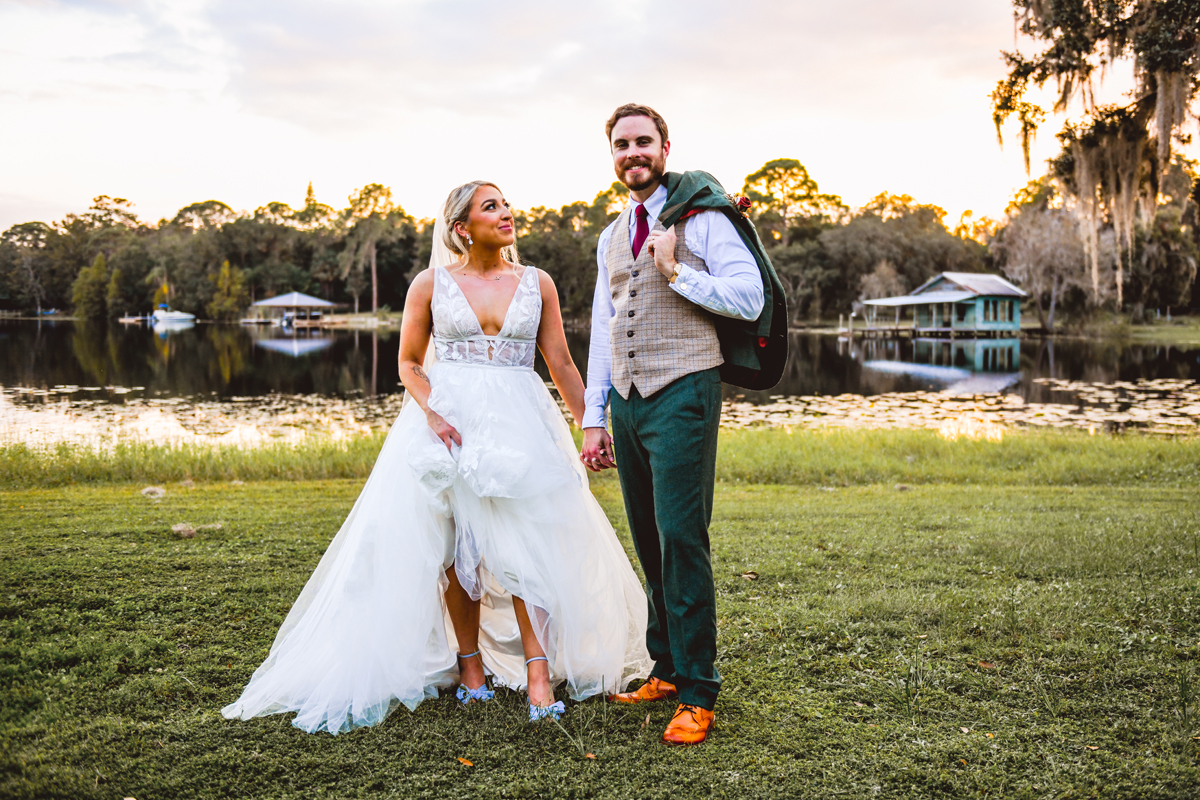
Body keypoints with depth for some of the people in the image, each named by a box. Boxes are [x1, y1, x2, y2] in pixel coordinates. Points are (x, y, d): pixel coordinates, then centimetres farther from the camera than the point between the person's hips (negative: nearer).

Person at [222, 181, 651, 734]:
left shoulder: (537, 284, 7)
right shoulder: (431, 284, 4)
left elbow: (561, 364, 8)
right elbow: (409, 363, 7)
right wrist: (431, 413, -10)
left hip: (519, 424, 1)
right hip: (447, 424, 0)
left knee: (525, 542, -10)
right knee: (455, 547, 2)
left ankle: (538, 669, -8)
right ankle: (470, 662, 16)